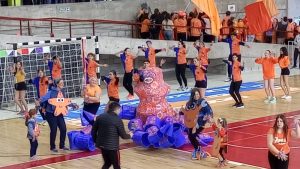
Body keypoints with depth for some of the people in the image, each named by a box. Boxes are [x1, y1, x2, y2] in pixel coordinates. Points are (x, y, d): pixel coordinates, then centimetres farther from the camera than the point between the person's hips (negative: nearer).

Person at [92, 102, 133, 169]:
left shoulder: (100, 117, 4)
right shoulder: (118, 120, -12)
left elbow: (93, 130, 8)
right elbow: (123, 135, -8)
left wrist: (96, 141, 21)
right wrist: (129, 135, 13)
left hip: (101, 144, 6)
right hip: (112, 146, -6)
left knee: (107, 163, 22)